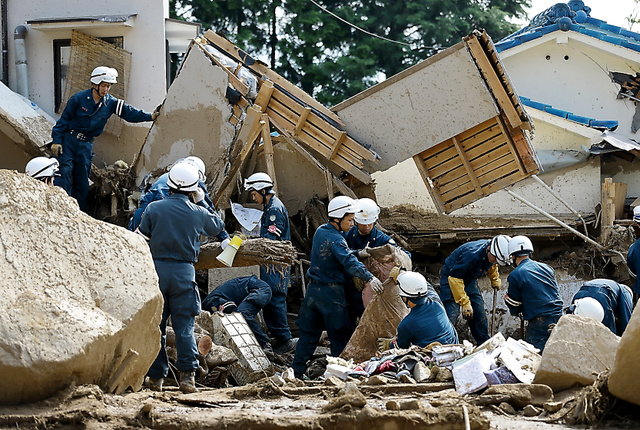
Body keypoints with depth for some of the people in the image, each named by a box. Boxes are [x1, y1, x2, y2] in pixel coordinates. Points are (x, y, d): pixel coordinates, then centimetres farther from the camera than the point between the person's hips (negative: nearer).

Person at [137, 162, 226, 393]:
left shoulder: (153, 208, -2)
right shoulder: (198, 213, 1)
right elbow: (218, 226, 22)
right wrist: (201, 203, 30)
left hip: (157, 270, 0)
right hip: (184, 272, 0)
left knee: (155, 324, 7)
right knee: (185, 326, 2)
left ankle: (156, 376, 8)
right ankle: (187, 375, -8)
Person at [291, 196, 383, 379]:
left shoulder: (320, 231, 7)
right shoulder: (335, 239, -20)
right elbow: (349, 261, -35)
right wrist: (368, 277, -45)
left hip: (313, 288, 8)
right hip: (331, 293, -8)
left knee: (309, 333, 14)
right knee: (340, 336, 3)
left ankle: (296, 371, 16)